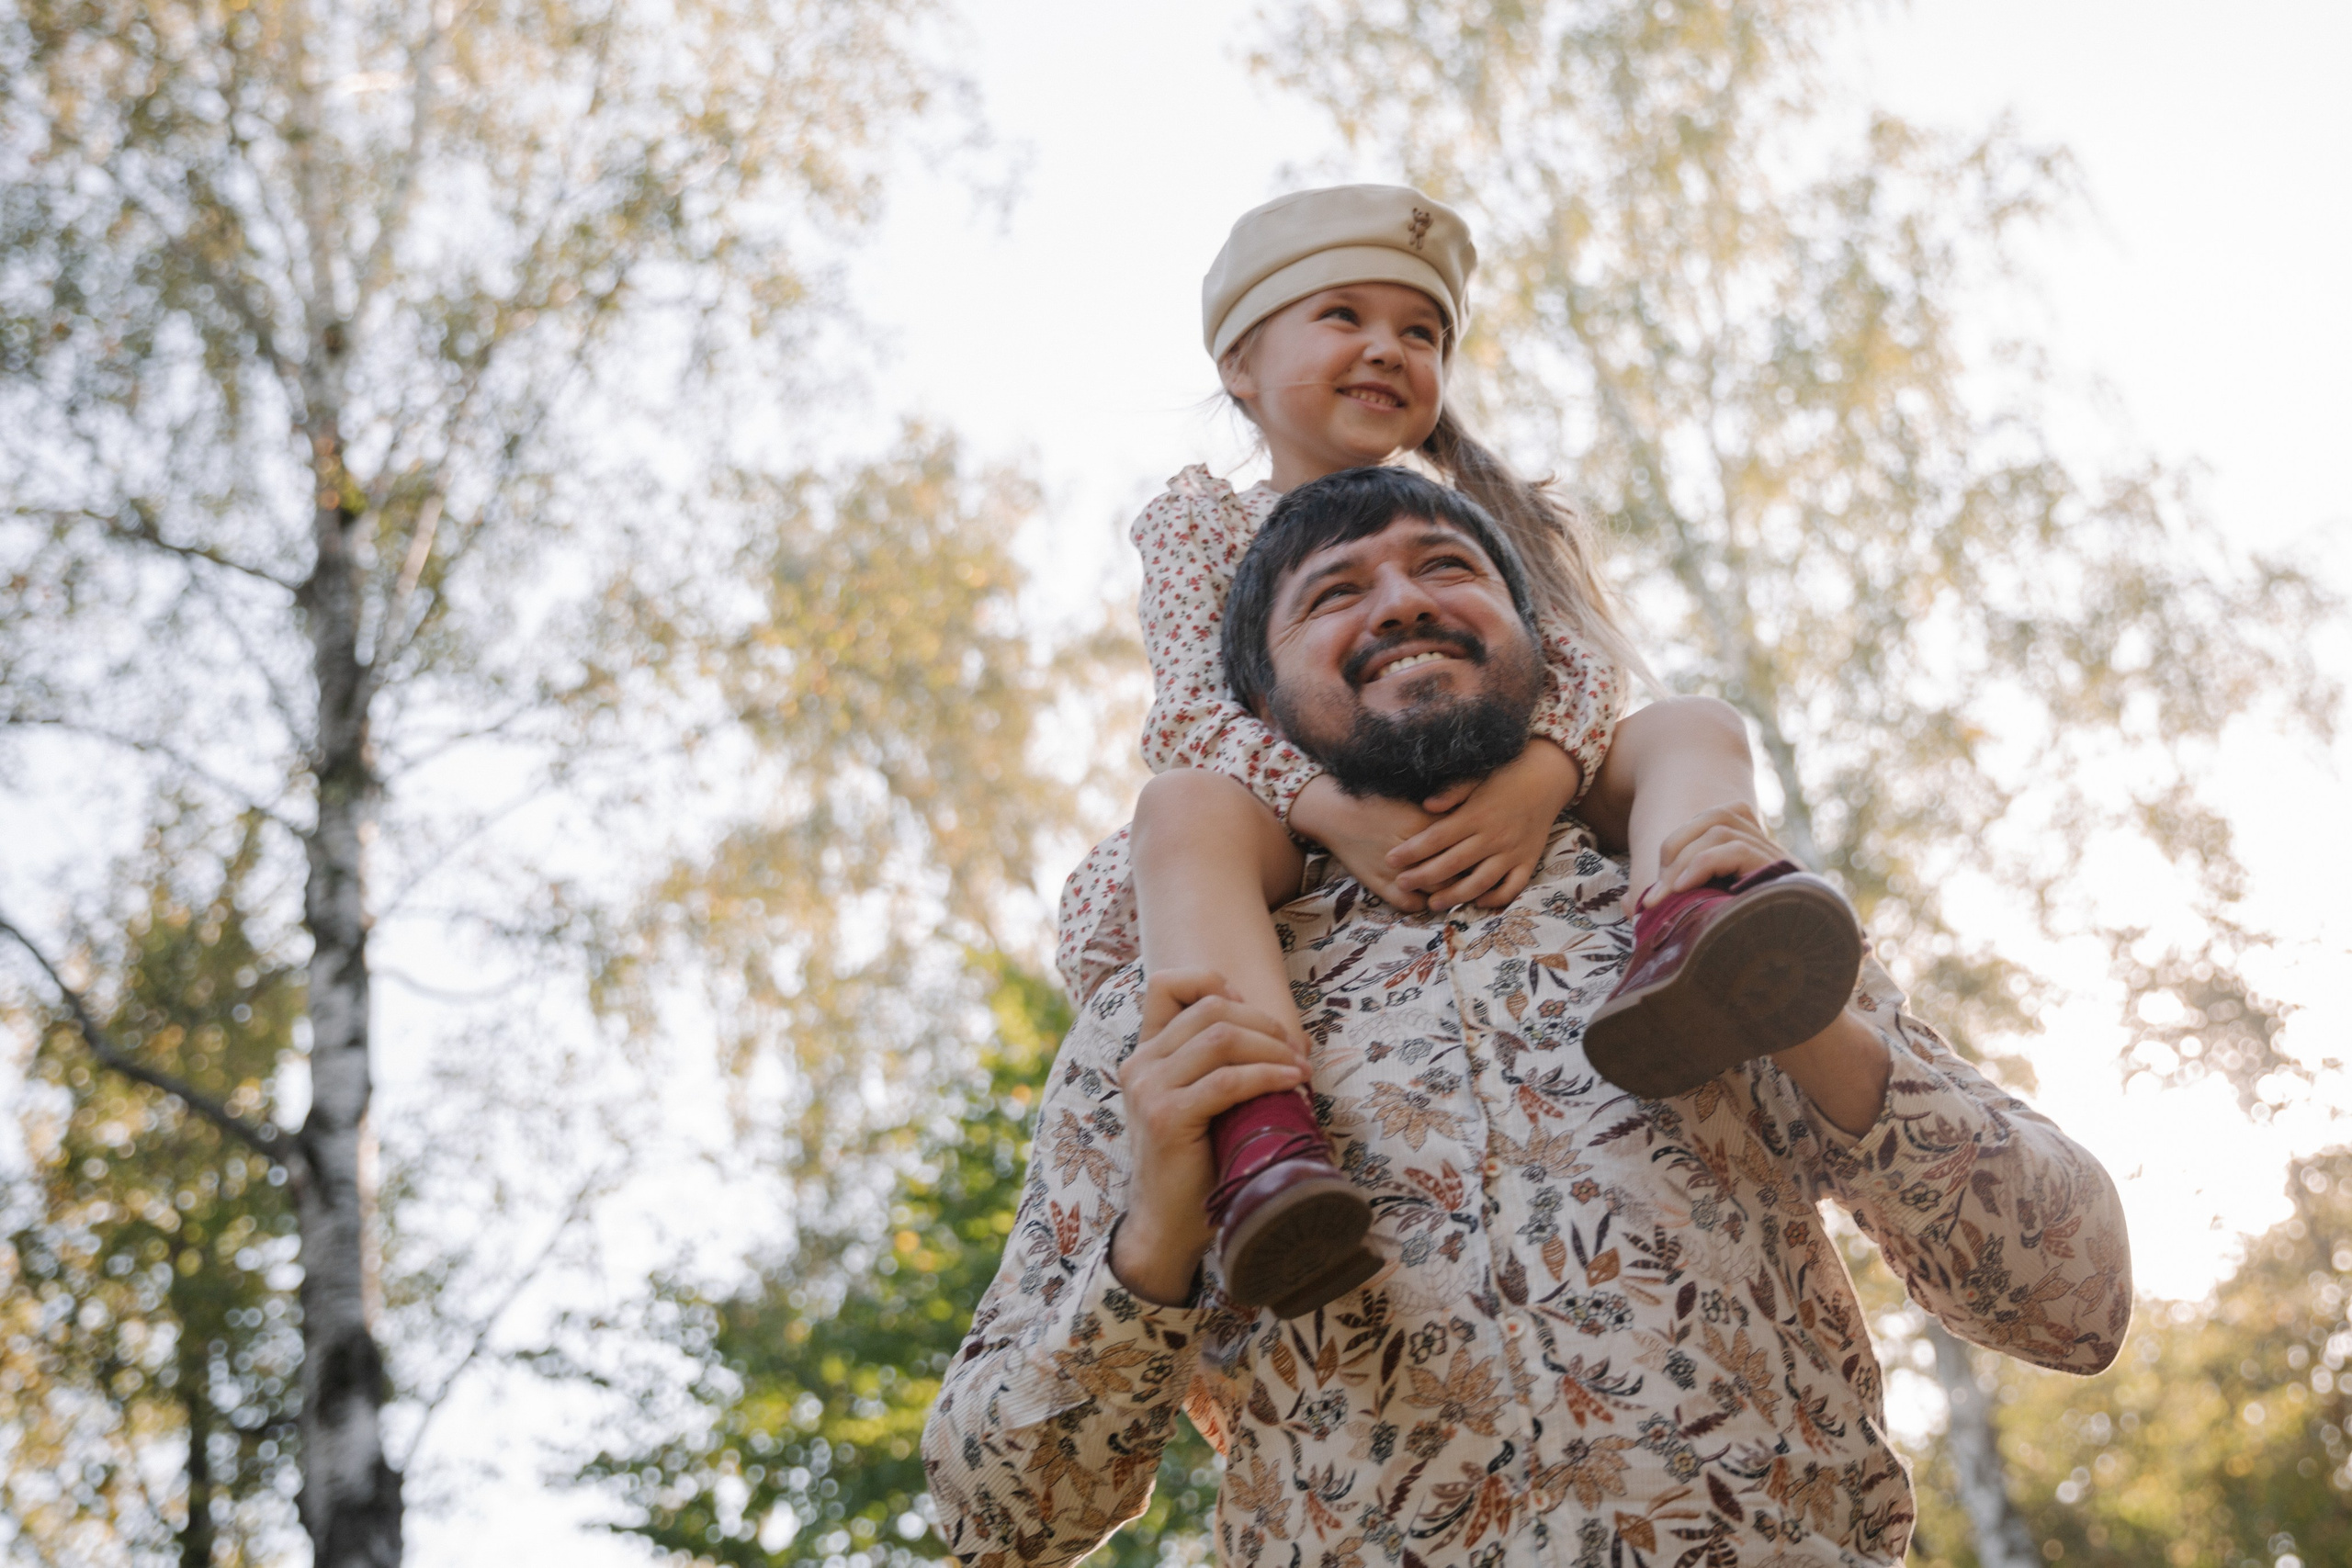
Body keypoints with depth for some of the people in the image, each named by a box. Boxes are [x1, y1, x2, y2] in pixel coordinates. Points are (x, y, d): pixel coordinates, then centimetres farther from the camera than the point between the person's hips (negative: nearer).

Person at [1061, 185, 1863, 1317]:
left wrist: (1538, 782, -29)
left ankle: (1682, 940, -54)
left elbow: (1585, 665, -2)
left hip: (1491, 854, 2)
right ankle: (1263, 1143, -58)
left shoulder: (1490, 518, 19)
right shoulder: (1202, 522, 12)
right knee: (1190, 801, -33)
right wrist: (1337, 809, -30)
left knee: (1696, 727, -17)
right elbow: (1193, 710, -7)